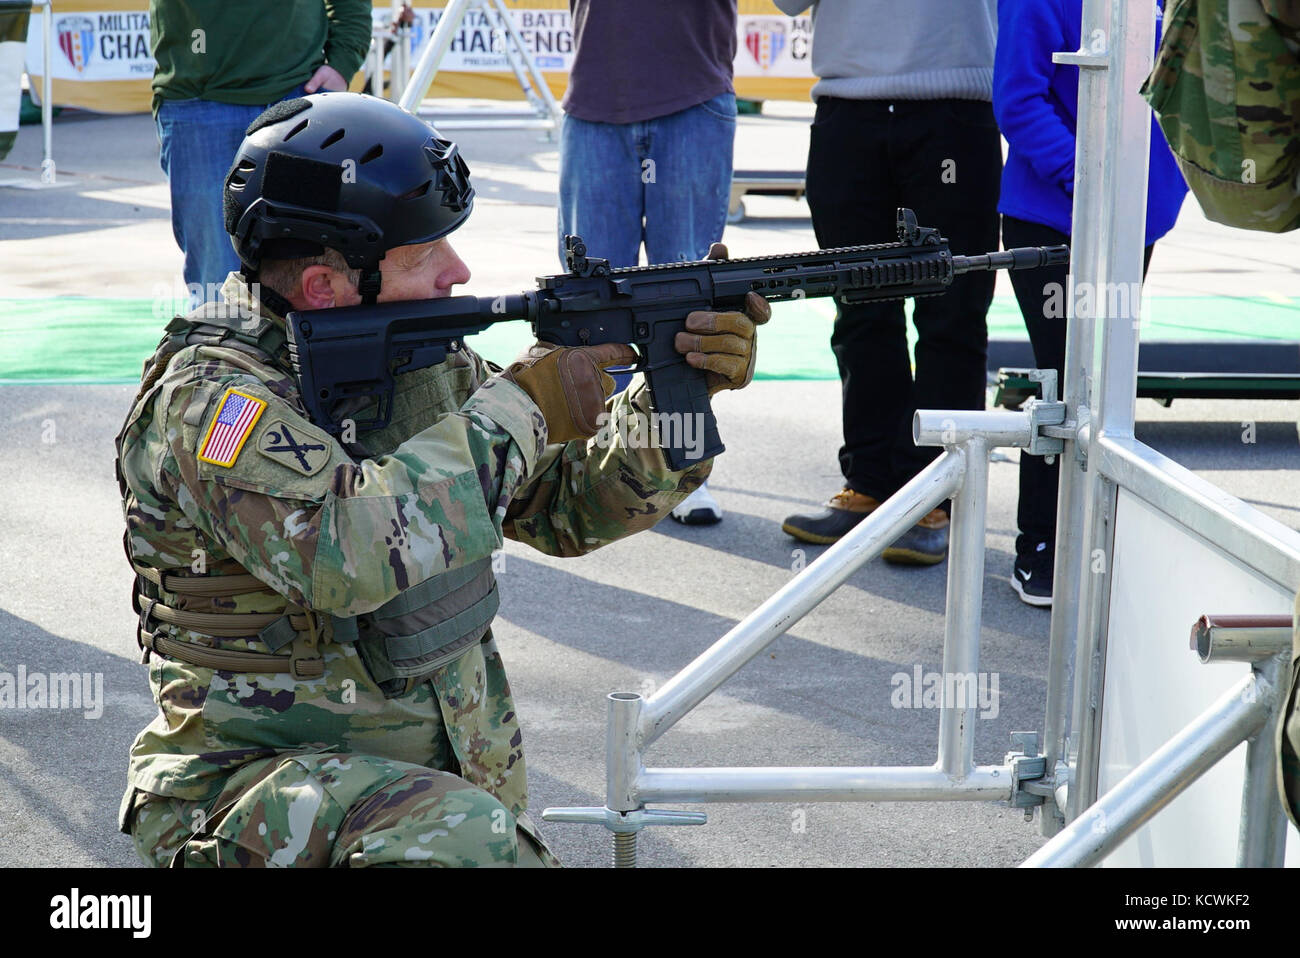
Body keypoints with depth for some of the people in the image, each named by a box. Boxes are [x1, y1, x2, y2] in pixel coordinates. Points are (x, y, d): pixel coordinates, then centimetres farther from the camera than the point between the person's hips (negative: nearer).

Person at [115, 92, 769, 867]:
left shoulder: (424, 357, 5)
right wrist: (518, 411, -21)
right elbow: (350, 554, -33)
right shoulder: (208, 400, -17)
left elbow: (571, 507, 11)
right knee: (462, 841, -33)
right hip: (254, 786, -7)